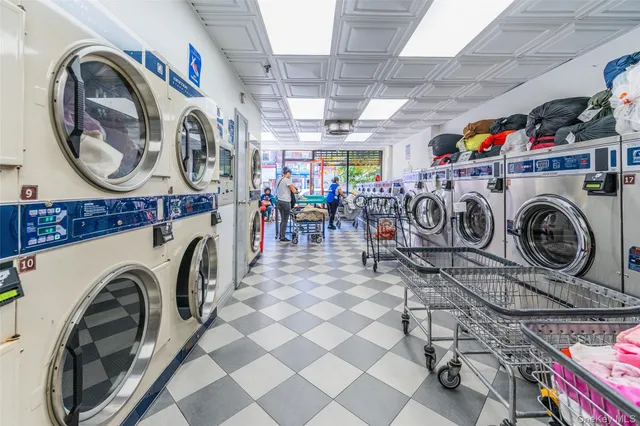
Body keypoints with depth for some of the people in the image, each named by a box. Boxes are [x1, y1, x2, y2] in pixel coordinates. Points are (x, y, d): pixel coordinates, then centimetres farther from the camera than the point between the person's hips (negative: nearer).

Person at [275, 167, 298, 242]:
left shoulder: (278, 180, 11)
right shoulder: (287, 180, -12)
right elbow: (294, 191, -13)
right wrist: (296, 191, 10)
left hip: (279, 201, 8)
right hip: (285, 202, -8)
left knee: (282, 220, 16)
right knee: (285, 220, -1)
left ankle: (281, 236, 21)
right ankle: (283, 238, 4)